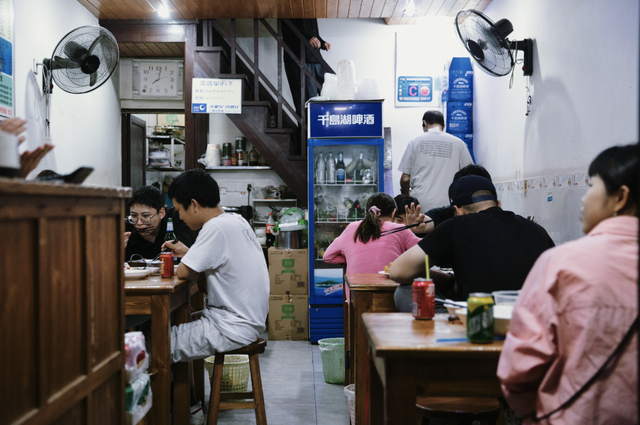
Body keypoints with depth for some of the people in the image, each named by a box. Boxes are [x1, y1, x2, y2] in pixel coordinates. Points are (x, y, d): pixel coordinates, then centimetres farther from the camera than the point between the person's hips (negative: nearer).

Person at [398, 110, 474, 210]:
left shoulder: (415, 142, 6)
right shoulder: (458, 143, 7)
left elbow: (405, 178, 5)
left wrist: (406, 197, 24)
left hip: (420, 202, 0)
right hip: (447, 204, 0)